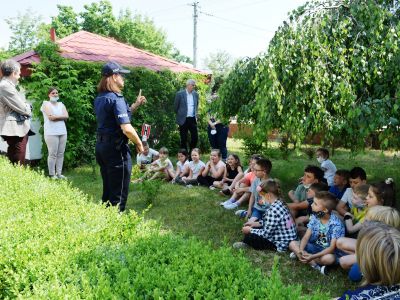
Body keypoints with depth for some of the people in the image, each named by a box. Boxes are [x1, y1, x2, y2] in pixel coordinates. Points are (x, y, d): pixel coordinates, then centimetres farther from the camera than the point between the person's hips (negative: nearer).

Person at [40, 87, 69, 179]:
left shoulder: (61, 104, 19)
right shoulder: (46, 104, 3)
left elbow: (66, 116, 4)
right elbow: (51, 117, -12)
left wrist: (55, 117, -6)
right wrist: (61, 117, -2)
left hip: (62, 132, 5)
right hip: (51, 133, -5)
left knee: (61, 154, 4)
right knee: (53, 154, -6)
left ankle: (59, 173, 10)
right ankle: (52, 174, -1)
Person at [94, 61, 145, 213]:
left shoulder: (100, 98, 11)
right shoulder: (116, 98, -17)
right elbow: (126, 128, -25)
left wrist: (136, 105, 19)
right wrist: (139, 143, -9)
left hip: (101, 146, 9)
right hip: (117, 149, -9)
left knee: (108, 190, 19)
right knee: (118, 194, 1)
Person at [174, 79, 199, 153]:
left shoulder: (196, 94, 8)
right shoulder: (180, 94, -6)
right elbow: (175, 107, 1)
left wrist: (196, 115, 13)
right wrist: (180, 115, 7)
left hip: (193, 119, 4)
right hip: (183, 120, -4)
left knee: (195, 137, 2)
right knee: (184, 139, 4)